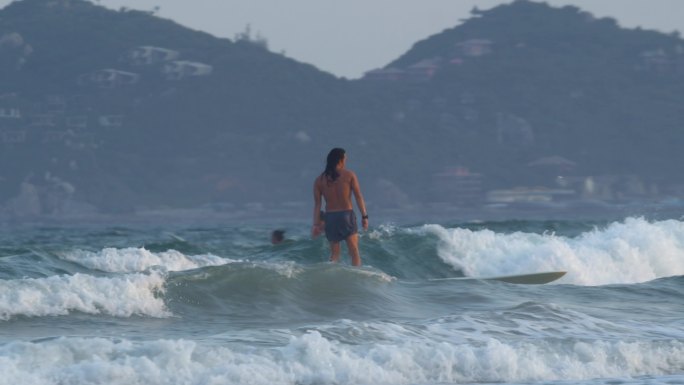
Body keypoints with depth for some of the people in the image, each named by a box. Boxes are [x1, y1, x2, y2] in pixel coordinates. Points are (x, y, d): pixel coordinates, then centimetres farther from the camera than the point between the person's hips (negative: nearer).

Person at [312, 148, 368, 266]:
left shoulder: (319, 180, 5)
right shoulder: (349, 175, -2)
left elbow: (317, 204, 1)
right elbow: (358, 197, -5)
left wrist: (316, 224, 1)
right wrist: (364, 216, -1)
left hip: (330, 217, 3)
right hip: (347, 214, -3)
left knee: (334, 253, 12)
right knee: (354, 251, 0)